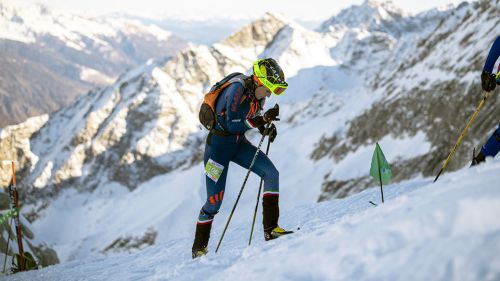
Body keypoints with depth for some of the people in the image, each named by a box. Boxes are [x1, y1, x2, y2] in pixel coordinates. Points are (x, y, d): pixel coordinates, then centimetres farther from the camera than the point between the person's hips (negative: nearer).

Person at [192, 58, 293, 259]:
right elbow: (233, 124, -27)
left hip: (239, 143, 7)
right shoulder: (238, 89, -25)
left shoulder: (257, 92, -2)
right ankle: (199, 248, 16)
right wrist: (263, 119, -30)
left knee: (271, 174, -12)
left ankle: (270, 229, -12)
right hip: (219, 144, -7)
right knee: (215, 200, -3)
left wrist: (266, 127, -7)